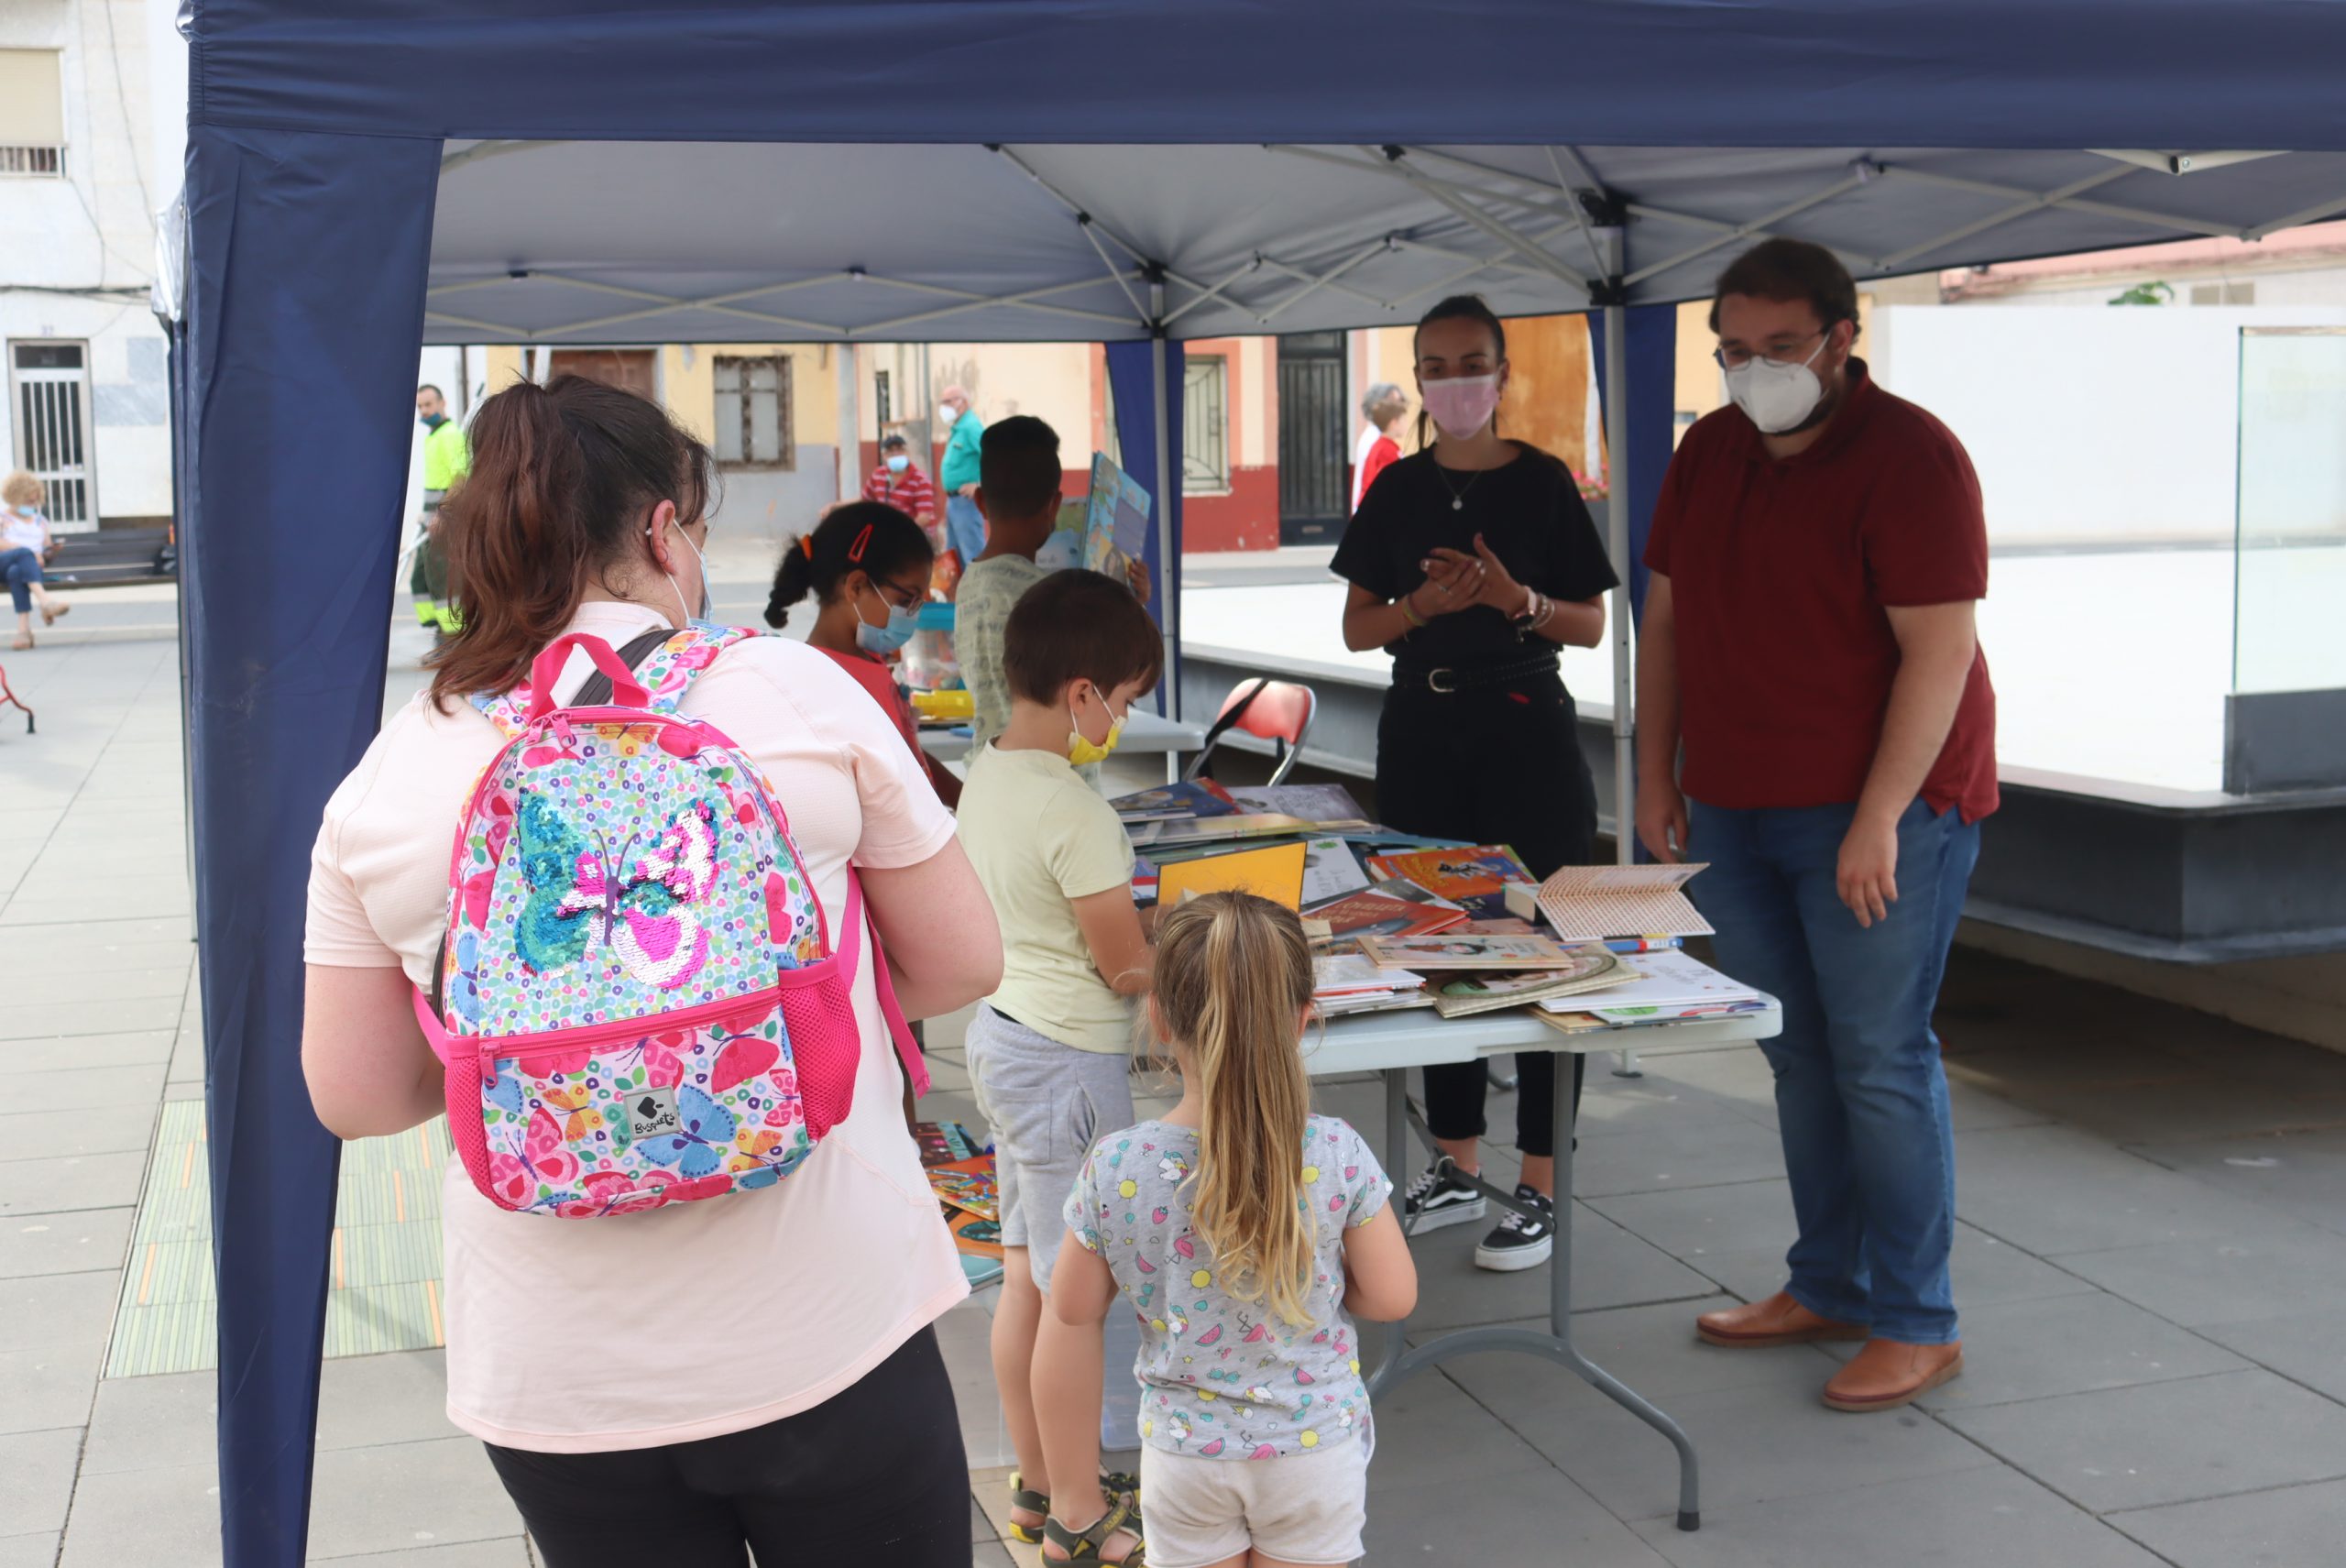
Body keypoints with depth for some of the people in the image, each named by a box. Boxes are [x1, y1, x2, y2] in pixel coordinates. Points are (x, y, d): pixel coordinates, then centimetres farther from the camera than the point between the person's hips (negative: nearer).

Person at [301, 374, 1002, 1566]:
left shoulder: (383, 782, -2)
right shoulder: (791, 690, -9)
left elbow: (354, 1094, 2)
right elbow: (961, 962, -1)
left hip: (551, 1383, 3)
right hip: (824, 1335, -2)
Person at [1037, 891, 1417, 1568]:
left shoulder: (1115, 1170, -19)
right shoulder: (1338, 1156, -20)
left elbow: (1072, 1318, -7)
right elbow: (1392, 1296, -9)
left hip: (1184, 1454, 0)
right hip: (1316, 1448, 0)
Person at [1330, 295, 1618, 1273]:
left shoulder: (1542, 483, -1)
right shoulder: (1398, 488, 8)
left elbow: (1591, 626, 0)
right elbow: (1357, 627, 7)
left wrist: (1518, 599, -18)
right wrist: (1425, 604, -12)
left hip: (1525, 726, -4)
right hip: (1422, 729, 4)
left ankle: (1540, 1189, 4)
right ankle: (1456, 1169, 21)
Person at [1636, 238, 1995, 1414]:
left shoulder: (1908, 457, -11)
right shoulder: (1708, 452, 11)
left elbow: (1939, 651, -17)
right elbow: (1666, 619, 17)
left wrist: (1878, 819, -20)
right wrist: (1657, 775, 11)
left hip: (1876, 813, -6)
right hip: (1735, 813, 7)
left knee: (1878, 1062, -4)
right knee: (1799, 1056, 11)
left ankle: (1915, 1324, 7)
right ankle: (1828, 1287, 23)